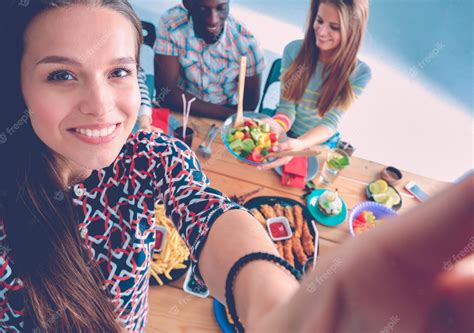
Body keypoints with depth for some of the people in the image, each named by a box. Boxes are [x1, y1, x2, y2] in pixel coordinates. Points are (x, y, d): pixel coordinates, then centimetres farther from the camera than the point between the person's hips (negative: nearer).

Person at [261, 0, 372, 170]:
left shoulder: (360, 73, -15)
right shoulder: (294, 50, -12)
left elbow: (331, 122, -23)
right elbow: (286, 108, -13)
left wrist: (299, 145, -44)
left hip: (320, 144, 0)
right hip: (284, 136, 1)